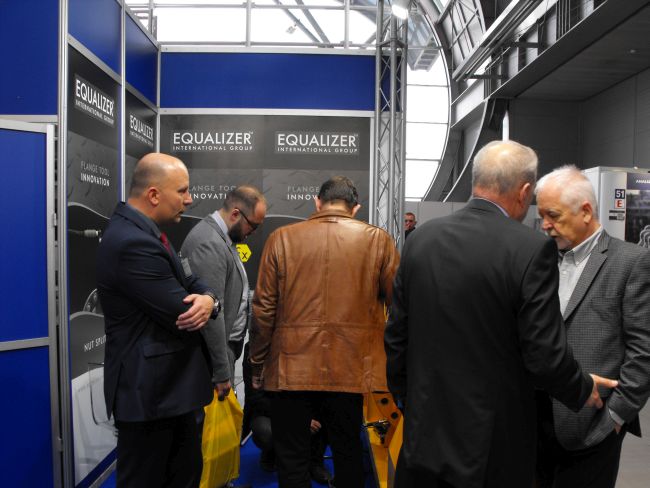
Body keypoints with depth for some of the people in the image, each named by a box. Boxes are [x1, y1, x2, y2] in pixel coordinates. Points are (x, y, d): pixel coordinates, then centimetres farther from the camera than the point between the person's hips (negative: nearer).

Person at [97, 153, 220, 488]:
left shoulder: (142, 232, 8)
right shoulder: (132, 242, -25)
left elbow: (192, 285, 8)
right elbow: (182, 316, -25)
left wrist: (208, 300, -15)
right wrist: (204, 302, -2)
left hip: (173, 385, 10)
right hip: (151, 392, -9)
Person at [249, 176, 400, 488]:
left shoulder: (281, 238, -3)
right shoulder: (378, 240, -2)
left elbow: (263, 309, -3)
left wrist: (257, 366, 9)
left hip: (291, 368, 0)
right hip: (350, 368, 1)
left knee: (291, 458, 14)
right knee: (347, 453, 19)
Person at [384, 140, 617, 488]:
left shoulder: (421, 238, -5)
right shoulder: (532, 249, -18)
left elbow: (396, 336, 1)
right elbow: (545, 355, -16)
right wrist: (583, 389, 5)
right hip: (494, 446, -3)